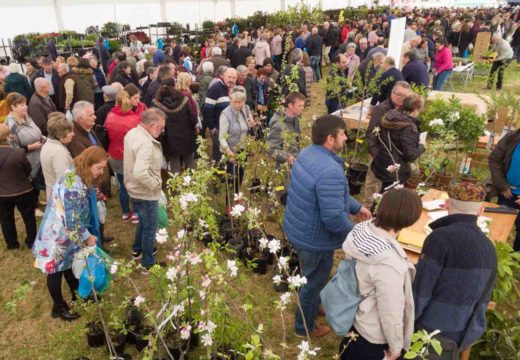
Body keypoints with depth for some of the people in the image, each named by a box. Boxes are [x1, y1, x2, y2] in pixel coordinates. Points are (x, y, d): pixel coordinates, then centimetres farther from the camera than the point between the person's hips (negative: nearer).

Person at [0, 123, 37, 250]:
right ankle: (31, 242, 28)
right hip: (23, 191, -2)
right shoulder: (18, 153, -24)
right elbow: (28, 169, -8)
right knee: (29, 217, 17)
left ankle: (12, 243, 33)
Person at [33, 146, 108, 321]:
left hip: (68, 234, 9)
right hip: (58, 235, -9)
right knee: (56, 271, 12)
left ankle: (77, 296, 43)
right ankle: (58, 307, 31)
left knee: (70, 266, 24)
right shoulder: (74, 186, -34)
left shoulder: (76, 175, -4)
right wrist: (88, 237, -15)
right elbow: (73, 221, -28)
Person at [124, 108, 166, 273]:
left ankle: (138, 249, 50)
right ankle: (148, 264, 26)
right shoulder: (146, 143, -31)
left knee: (143, 221, 30)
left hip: (135, 189, 9)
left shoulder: (132, 133, 0)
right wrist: (155, 183, -24)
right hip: (145, 193, -9)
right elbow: (140, 173, -41)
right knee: (150, 228, 9)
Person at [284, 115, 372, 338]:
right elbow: (334, 218, -33)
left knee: (312, 279, 32)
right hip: (314, 239, -9)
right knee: (314, 283, 16)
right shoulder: (330, 171, -34)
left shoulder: (308, 153, -1)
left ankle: (313, 306, 58)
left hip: (298, 229, 9)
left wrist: (356, 207, 12)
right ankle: (305, 327, 40)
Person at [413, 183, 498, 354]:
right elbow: (483, 297, 10)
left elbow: (419, 290, -20)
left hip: (432, 332, -6)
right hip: (466, 334, 6)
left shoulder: (441, 238, -22)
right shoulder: (489, 247, -1)